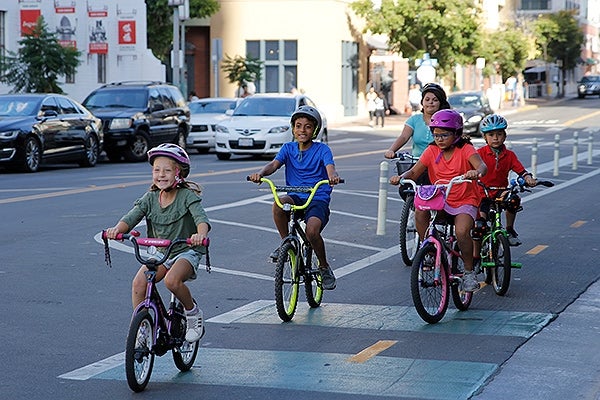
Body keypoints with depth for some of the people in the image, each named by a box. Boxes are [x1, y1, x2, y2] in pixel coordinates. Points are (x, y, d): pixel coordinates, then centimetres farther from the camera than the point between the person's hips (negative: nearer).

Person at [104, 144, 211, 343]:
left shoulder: (187, 196, -11)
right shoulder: (150, 198, 0)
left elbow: (201, 217, -27)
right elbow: (131, 217, -13)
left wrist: (200, 233, -51)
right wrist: (117, 229, -36)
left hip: (186, 252, -4)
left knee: (172, 280, -33)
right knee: (138, 283, -20)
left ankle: (193, 312, -5)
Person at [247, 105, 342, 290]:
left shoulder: (322, 149, 1)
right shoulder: (288, 148, 9)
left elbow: (330, 167, -18)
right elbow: (274, 164, -7)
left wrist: (333, 176, -43)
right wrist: (261, 173, -30)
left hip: (318, 200, -3)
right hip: (296, 197, 3)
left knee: (312, 230, -30)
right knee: (278, 204, -33)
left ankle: (324, 268, -3)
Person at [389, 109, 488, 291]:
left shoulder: (465, 149, -9)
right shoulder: (432, 151, 2)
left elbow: (482, 165, -26)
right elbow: (415, 171, -4)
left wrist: (476, 172, -51)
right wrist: (401, 177, -26)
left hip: (465, 201, -4)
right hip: (440, 199, 4)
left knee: (462, 232, -29)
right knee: (420, 212, -27)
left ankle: (469, 272, -6)